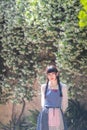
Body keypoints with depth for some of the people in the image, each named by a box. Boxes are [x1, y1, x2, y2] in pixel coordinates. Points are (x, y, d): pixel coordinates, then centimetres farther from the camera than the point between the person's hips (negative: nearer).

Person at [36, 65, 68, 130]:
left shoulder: (63, 87, 4)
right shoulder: (44, 87, 7)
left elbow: (65, 104, 9)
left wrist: (57, 113, 7)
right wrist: (48, 111, 12)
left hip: (58, 116, 0)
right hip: (46, 116, 1)